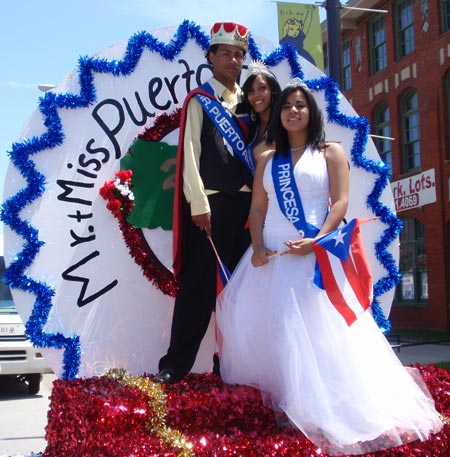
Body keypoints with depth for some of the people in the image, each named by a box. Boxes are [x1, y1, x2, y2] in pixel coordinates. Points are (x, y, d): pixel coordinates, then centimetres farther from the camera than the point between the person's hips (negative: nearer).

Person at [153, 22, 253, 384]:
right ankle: (176, 365, 2)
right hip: (212, 204, -5)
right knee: (199, 285, -5)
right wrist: (199, 204, -12)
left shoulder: (247, 103, 18)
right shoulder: (200, 100, 5)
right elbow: (190, 154, -3)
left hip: (247, 204, 5)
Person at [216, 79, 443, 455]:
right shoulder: (268, 162, 19)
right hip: (271, 255, 5)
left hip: (313, 256, -4)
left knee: (316, 331, -12)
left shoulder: (331, 152, 8)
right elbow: (257, 208, 11)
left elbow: (340, 202, -3)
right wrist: (257, 247, -7)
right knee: (262, 325, -4)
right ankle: (278, 400, 5)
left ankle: (320, 407, -4)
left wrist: (316, 240, -18)